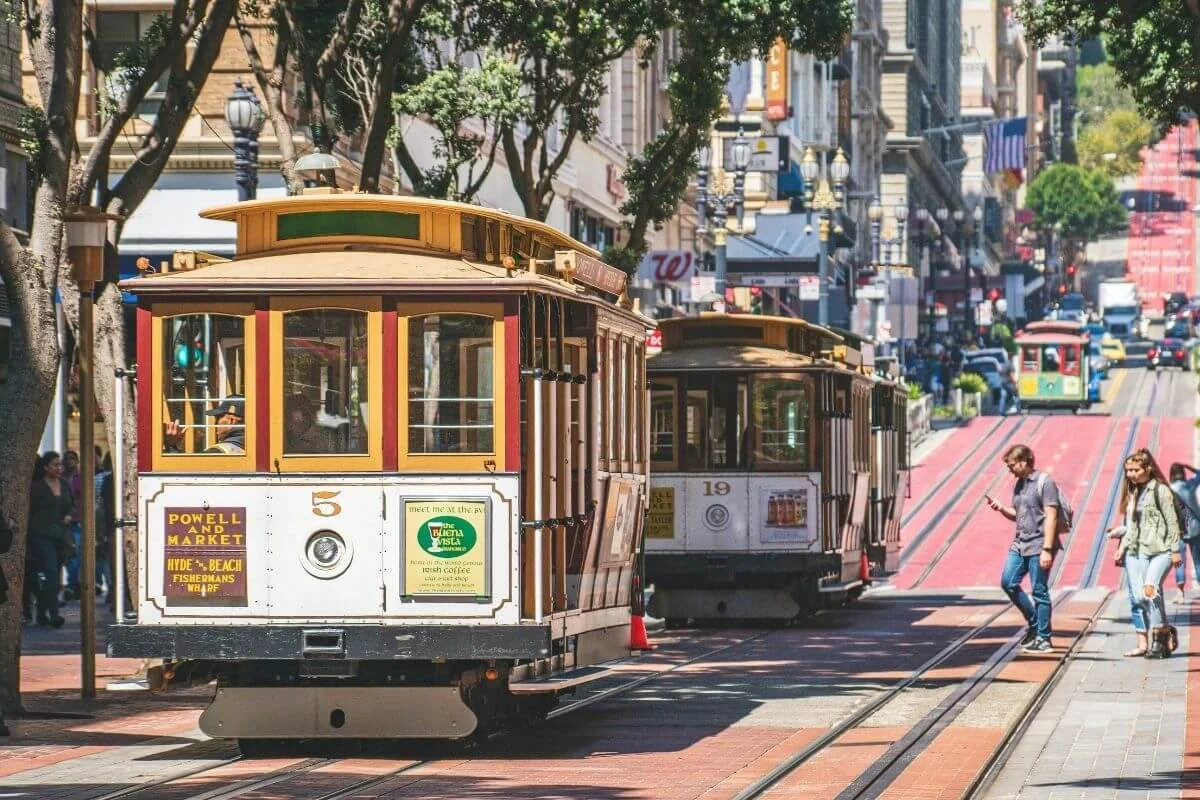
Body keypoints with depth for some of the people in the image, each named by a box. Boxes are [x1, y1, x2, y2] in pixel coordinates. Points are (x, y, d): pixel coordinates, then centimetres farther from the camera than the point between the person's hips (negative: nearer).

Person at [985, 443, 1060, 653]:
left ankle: (1043, 639, 4)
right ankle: (1033, 622, 19)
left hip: (1038, 546, -8)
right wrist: (1001, 509, 2)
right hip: (1020, 544, 8)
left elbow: (1051, 517, -15)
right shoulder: (1019, 484, 13)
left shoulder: (1044, 482, -11)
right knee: (1008, 582, 3)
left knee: (1039, 591, -3)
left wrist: (1047, 549, -20)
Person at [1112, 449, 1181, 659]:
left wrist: (1175, 550, -9)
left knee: (1150, 590, -24)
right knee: (1138, 597, 1)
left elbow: (1171, 521, -6)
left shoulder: (1160, 490, -4)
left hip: (1160, 549, -7)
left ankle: (1159, 635, -16)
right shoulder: (1132, 492, 17)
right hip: (1138, 550, 7)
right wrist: (1122, 547, 13)